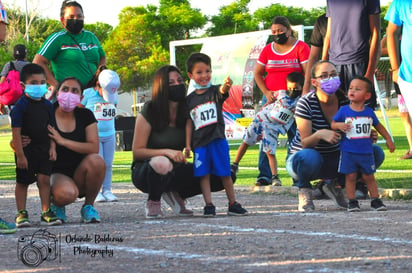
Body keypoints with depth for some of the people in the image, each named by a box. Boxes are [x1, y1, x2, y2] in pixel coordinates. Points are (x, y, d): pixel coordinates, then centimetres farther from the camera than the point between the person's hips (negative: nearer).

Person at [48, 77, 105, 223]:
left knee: (96, 161, -30)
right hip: (56, 173, -3)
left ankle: (88, 206, -6)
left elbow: (94, 148, -11)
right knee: (66, 194, -37)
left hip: (80, 175, 3)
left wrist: (63, 141, -19)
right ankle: (56, 204, 4)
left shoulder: (85, 115, 3)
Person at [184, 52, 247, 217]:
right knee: (203, 174, -2)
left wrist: (226, 85, -48)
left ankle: (233, 204, 9)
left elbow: (222, 91, -24)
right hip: (199, 142, 2)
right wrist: (188, 145, 5)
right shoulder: (190, 99, 9)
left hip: (218, 140, -2)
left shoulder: (215, 92, 1)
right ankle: (209, 205, 2)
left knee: (224, 173, 1)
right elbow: (189, 123, 11)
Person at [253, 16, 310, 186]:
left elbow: (308, 73, -6)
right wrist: (266, 92, -3)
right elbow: (257, 73, 12)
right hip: (271, 98, 3)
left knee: (296, 136, -6)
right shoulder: (268, 50, 12)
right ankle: (265, 175, -7)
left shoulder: (301, 47, 0)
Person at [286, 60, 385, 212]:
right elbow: (305, 143, -23)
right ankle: (304, 189, -8)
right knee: (310, 157, -42)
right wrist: (319, 134, -45)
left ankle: (335, 184, 6)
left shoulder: (345, 100, -7)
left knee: (376, 153, -14)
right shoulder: (306, 103, -19)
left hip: (334, 158, 5)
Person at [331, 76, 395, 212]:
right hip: (348, 152, -1)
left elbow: (378, 126, 16)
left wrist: (388, 139, 17)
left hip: (366, 151, 1)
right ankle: (352, 201, 9)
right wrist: (339, 125, -19)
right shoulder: (343, 111, -3)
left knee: (369, 176, 8)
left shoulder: (369, 112, 3)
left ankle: (375, 199, 17)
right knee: (350, 176, 1)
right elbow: (333, 124, 3)